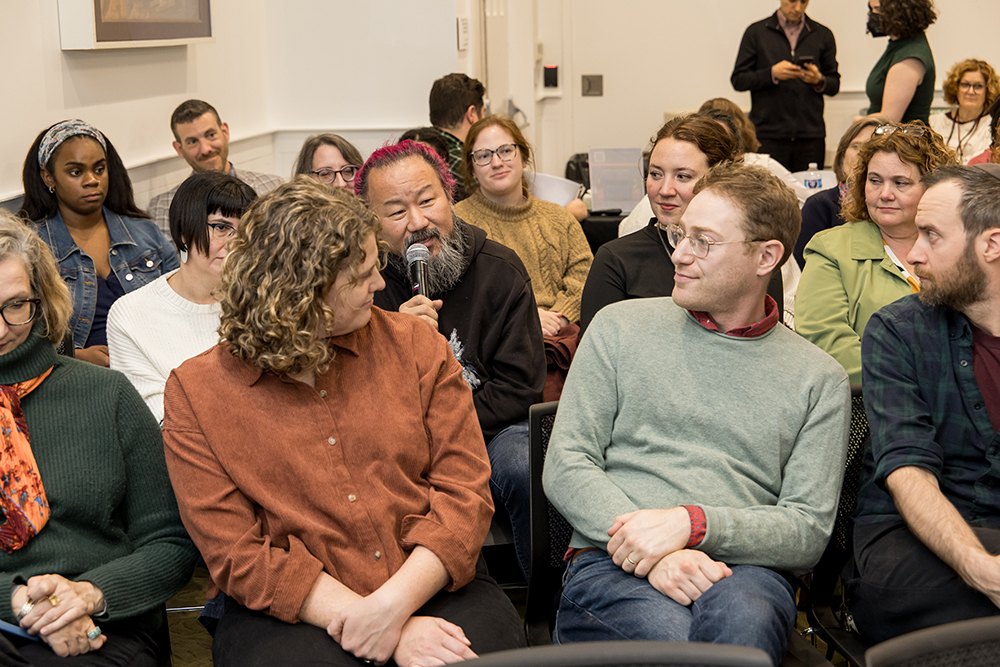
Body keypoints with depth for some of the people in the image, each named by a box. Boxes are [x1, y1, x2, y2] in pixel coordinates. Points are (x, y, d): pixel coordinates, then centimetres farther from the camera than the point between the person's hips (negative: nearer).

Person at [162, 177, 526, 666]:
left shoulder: (415, 345, 7)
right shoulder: (196, 393, -1)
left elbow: (465, 491, 1)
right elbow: (240, 556, -7)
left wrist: (394, 604, -16)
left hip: (429, 587, 3)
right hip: (292, 615, -2)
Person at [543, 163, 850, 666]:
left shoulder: (820, 379, 12)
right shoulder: (620, 327, 12)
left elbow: (808, 530, 5)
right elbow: (565, 465, 5)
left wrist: (691, 522, -13)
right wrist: (652, 556, -12)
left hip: (741, 569, 1)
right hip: (611, 563, -1)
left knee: (742, 623, -37)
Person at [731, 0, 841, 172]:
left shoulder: (823, 35, 13)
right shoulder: (756, 32, 7)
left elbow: (834, 85, 13)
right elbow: (738, 80, 3)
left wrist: (819, 80, -9)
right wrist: (772, 74, -13)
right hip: (769, 136, -2)